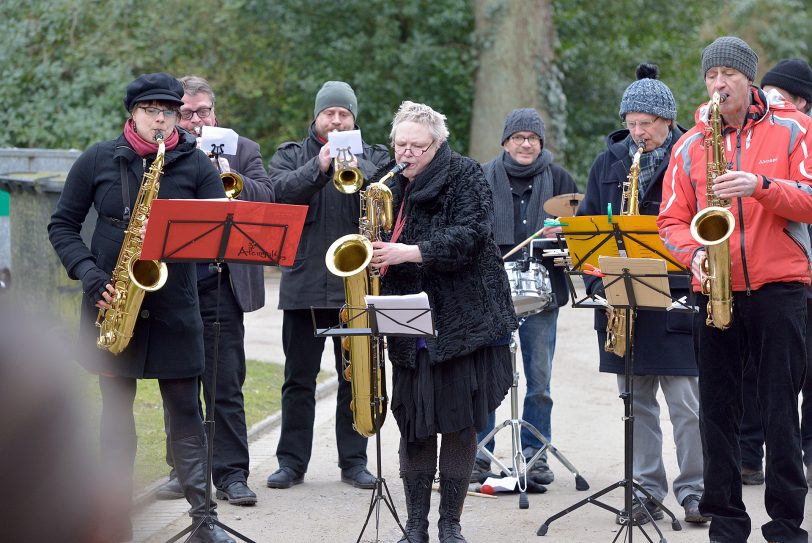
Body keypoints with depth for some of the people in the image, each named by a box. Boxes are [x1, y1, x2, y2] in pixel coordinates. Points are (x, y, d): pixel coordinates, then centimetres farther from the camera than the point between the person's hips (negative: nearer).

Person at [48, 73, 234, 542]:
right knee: (117, 410, 6)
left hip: (174, 305, -1)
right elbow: (63, 224, 6)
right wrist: (89, 274, -9)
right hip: (111, 301, 1)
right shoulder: (98, 161, 2)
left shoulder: (197, 164, 1)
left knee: (185, 409, 1)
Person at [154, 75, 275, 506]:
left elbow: (268, 198, -5)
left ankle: (231, 473, 2)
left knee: (225, 385, -1)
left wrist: (230, 176, -21)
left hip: (219, 286, -2)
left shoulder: (242, 151, 8)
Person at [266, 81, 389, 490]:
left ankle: (354, 461, 11)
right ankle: (292, 461, 9)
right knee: (299, 378, 3)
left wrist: (356, 170, -22)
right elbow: (280, 192, -9)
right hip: (304, 283, 0)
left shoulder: (374, 157, 11)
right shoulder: (290, 156, 11)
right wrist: (318, 168, -20)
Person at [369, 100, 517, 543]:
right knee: (413, 423, 3)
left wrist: (412, 252, -25)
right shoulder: (391, 187, 14)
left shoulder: (465, 177, -4)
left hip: (462, 320, -5)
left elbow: (471, 235, -18)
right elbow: (383, 247, 24)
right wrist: (376, 255, 3)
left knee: (459, 421, -1)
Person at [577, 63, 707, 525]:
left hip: (675, 300, -4)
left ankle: (694, 492, 7)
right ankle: (648, 492, 15)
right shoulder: (609, 163, 10)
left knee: (686, 403, -4)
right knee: (636, 401, 8)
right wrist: (597, 282, -2)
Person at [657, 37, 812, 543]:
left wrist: (759, 185, -20)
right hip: (715, 292, 3)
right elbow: (672, 220, 8)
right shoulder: (690, 145, 10)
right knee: (718, 411, 4)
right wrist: (694, 253, -12)